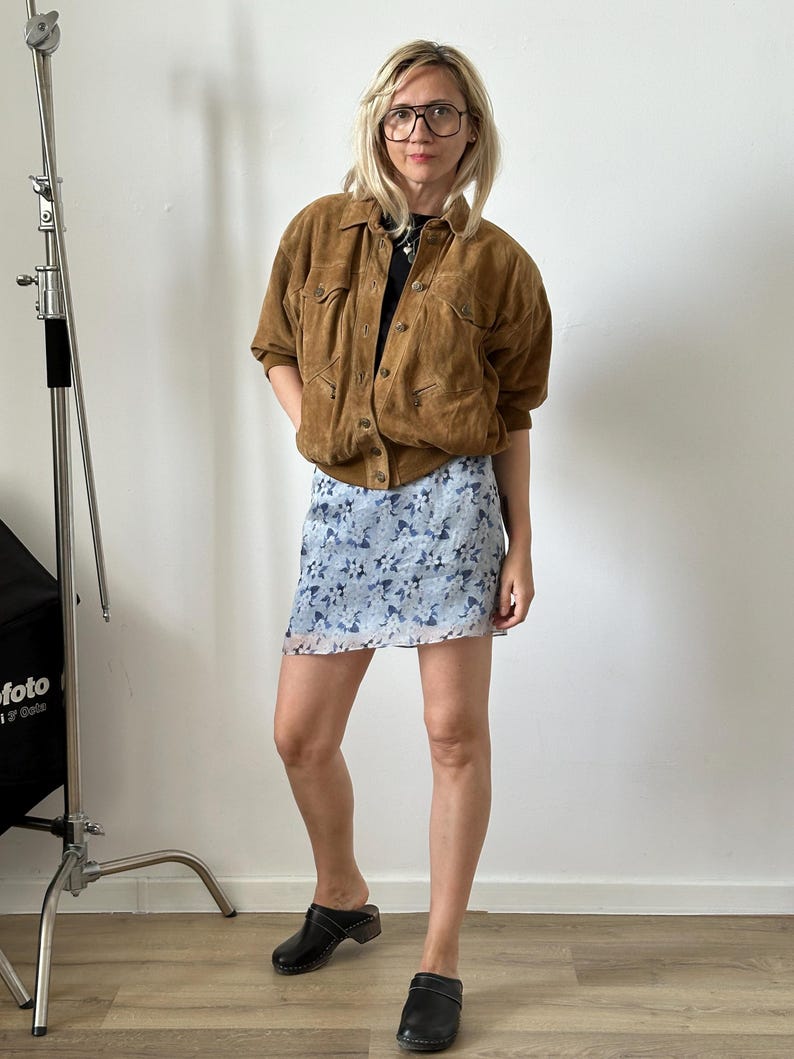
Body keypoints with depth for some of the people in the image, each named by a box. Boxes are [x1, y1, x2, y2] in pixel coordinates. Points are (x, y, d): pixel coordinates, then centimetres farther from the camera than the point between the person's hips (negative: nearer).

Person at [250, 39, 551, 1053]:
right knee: (300, 736, 7)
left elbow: (512, 415, 5)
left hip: (450, 502, -2)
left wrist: (520, 550, 1)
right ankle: (341, 898, 36)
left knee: (455, 733, 0)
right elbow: (277, 350, 19)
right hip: (342, 506, 3)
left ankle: (440, 960, 16)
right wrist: (315, 430, 1)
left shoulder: (495, 259, 3)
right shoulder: (319, 231, 8)